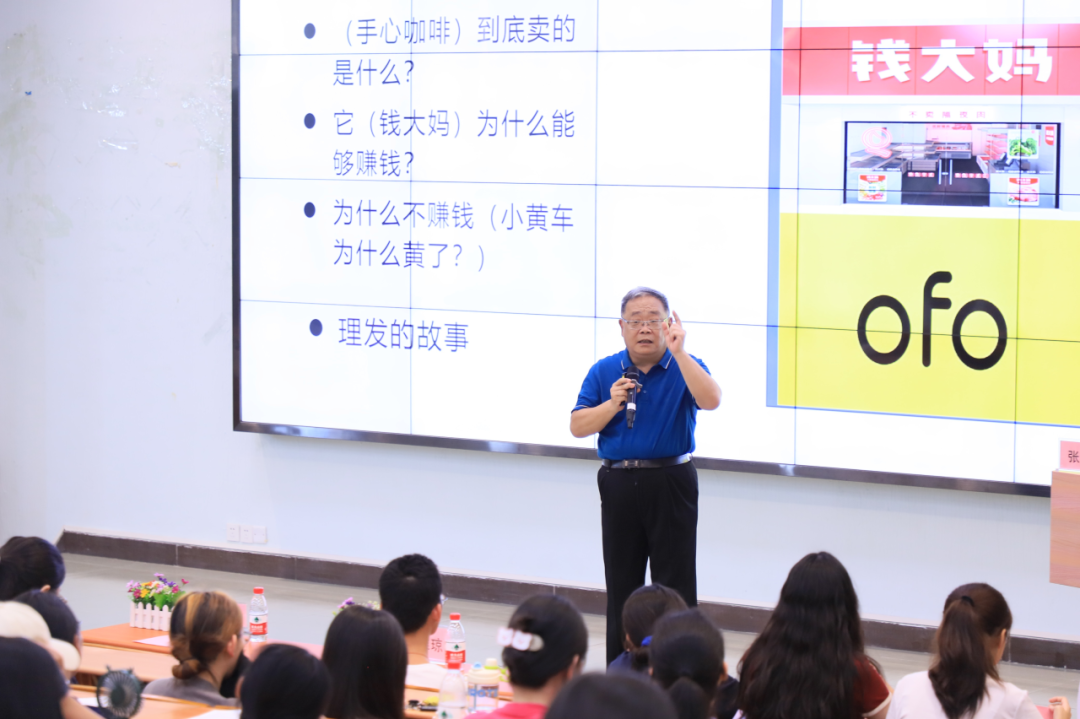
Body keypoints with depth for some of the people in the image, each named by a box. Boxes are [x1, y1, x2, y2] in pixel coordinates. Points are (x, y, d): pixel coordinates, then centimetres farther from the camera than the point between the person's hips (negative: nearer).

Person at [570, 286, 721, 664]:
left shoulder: (685, 367, 0)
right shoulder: (604, 372, 7)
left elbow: (711, 400, -21)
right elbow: (577, 426, 3)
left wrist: (678, 352, -26)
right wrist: (613, 404, -13)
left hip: (671, 482, -3)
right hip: (619, 486, 3)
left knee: (676, 585, -3)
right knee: (621, 585, 9)